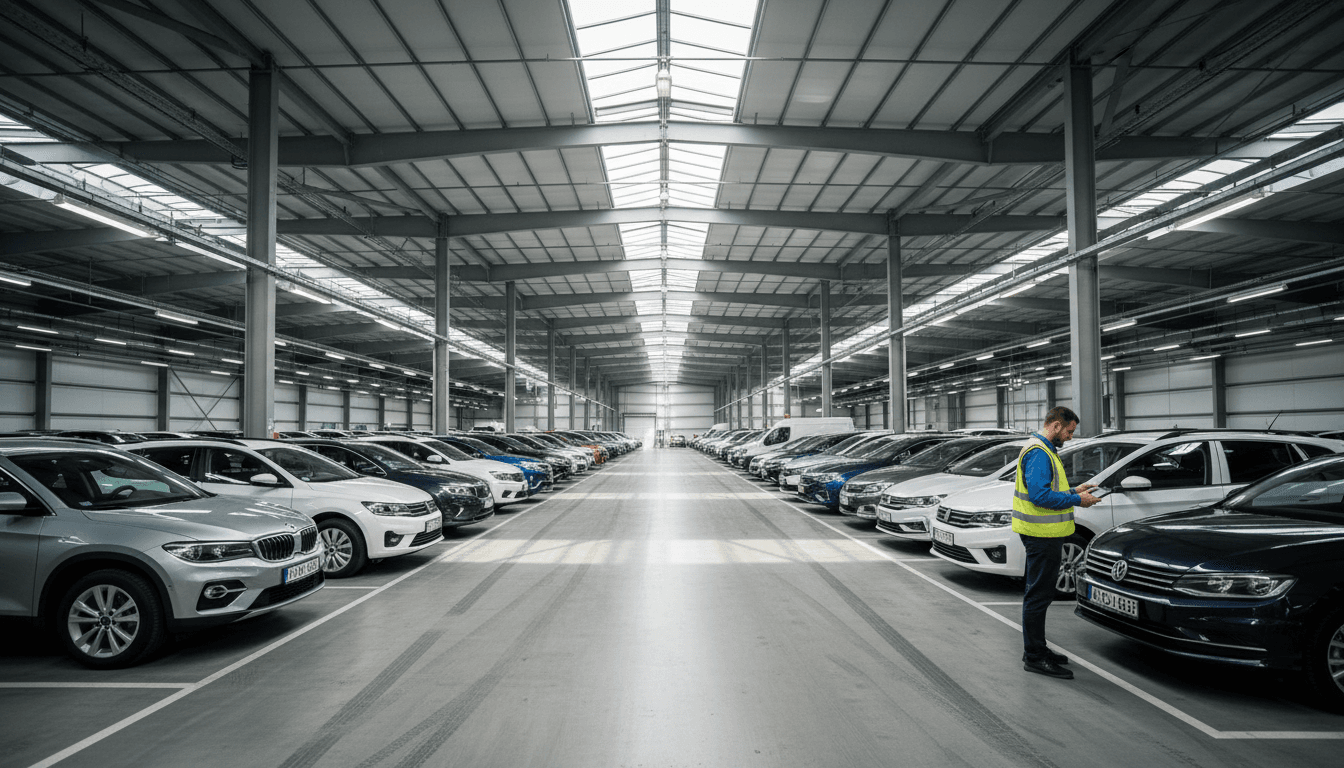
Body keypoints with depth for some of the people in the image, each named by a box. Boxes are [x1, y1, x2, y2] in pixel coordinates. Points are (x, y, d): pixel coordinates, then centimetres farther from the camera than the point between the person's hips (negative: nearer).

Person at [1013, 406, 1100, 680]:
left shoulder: (1045, 450, 18)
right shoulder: (1038, 452, -17)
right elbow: (1039, 495, -26)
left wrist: (1073, 491, 13)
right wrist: (1076, 500, -18)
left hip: (1045, 535, 11)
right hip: (1041, 534, -11)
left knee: (1040, 593, 18)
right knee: (1038, 595, -5)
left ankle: (1037, 649, 28)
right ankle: (1034, 657, 2)